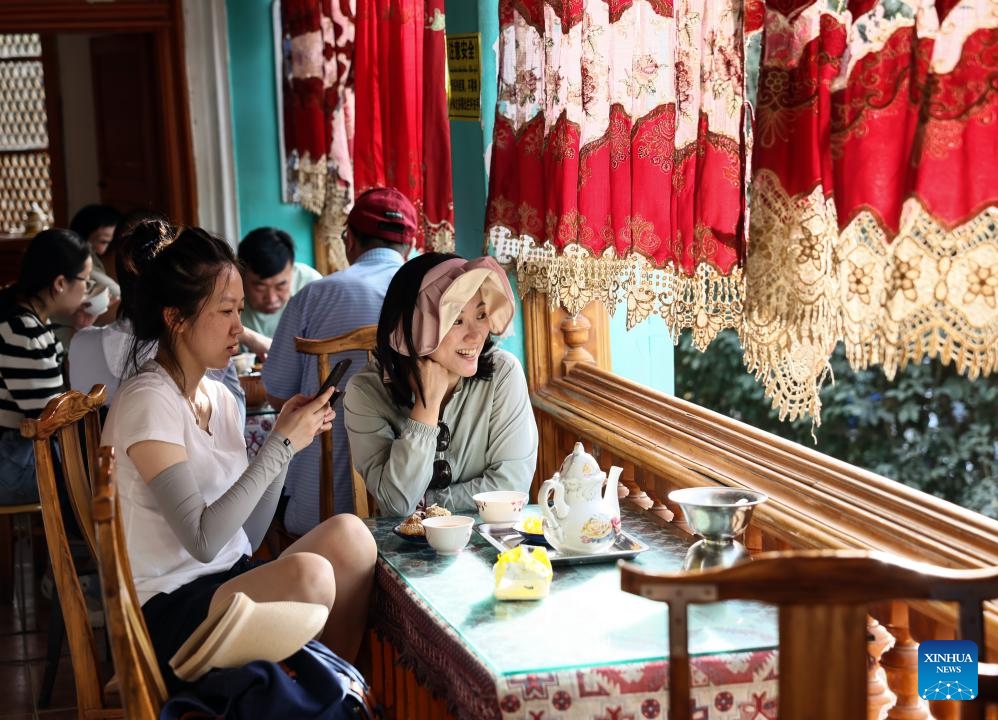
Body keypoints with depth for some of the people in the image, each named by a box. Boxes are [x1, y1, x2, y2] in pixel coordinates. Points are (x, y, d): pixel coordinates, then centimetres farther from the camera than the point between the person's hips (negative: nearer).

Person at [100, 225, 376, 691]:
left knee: (348, 534, -18)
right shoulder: (148, 402, -14)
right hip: (168, 611, -8)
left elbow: (247, 535, 7)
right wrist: (281, 445, -17)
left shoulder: (220, 399, 10)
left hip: (230, 583, 8)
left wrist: (289, 438, -3)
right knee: (309, 573, -31)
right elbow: (204, 540, -22)